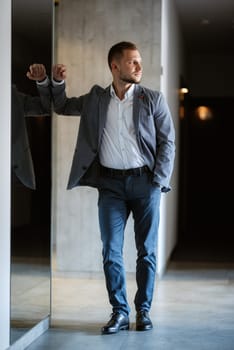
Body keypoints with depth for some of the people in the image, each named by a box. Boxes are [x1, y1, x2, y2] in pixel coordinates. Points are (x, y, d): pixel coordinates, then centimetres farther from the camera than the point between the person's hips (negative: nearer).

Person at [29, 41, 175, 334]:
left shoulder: (153, 99, 2)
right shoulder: (96, 98, 8)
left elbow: (167, 142, 0)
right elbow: (62, 106, 21)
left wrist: (158, 181, -8)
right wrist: (57, 82, 2)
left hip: (144, 181, -1)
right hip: (110, 183, 1)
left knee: (147, 251, 4)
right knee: (111, 252, 0)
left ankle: (143, 310, 16)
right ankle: (119, 312, 10)